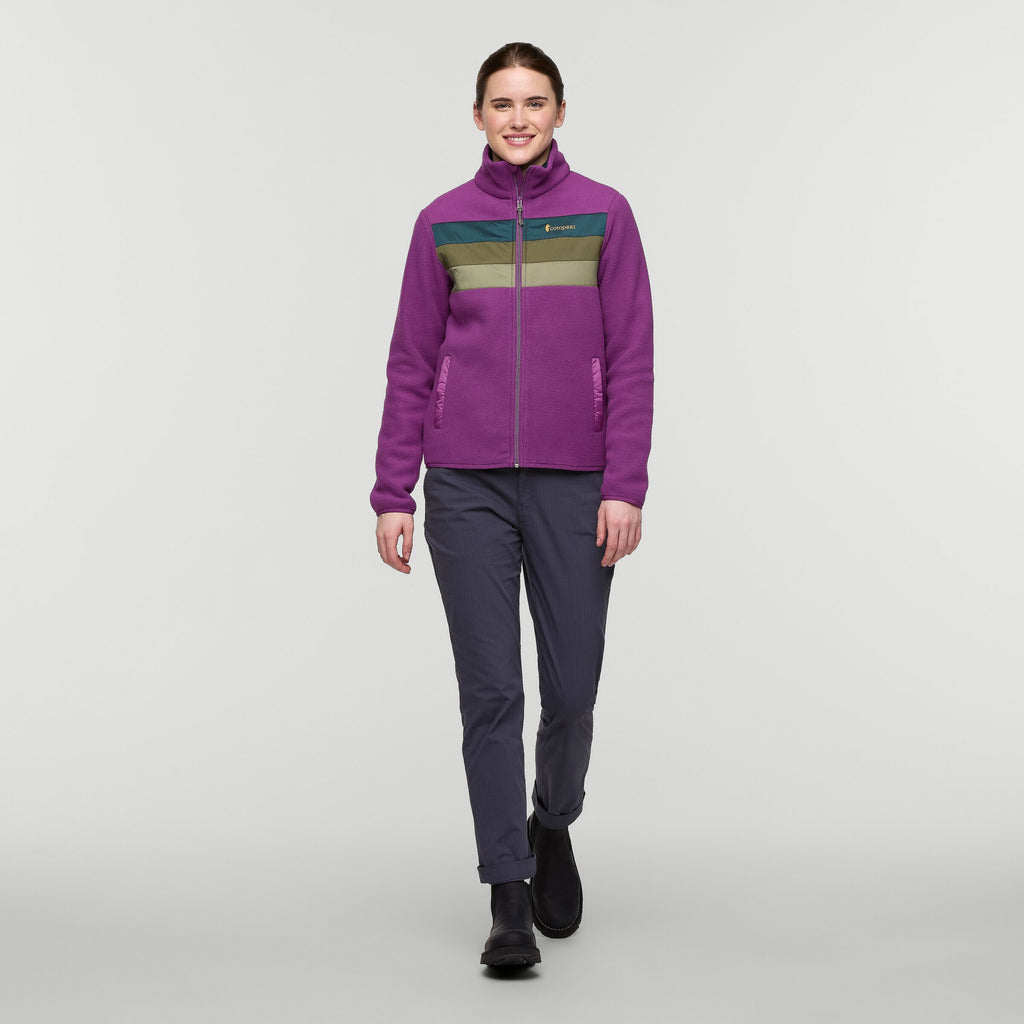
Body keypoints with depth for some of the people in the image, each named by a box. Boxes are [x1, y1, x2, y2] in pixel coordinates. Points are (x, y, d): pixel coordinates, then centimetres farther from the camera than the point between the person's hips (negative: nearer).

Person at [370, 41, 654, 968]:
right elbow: (411, 366, 7)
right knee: (491, 692, -3)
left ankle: (553, 825, 35)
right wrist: (392, 494, 1)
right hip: (468, 487, 0)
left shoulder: (604, 215, 3)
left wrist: (625, 486, -7)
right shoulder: (442, 224, 6)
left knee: (571, 691, 5)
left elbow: (631, 361, 0)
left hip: (573, 486, 0)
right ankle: (509, 900, 5)